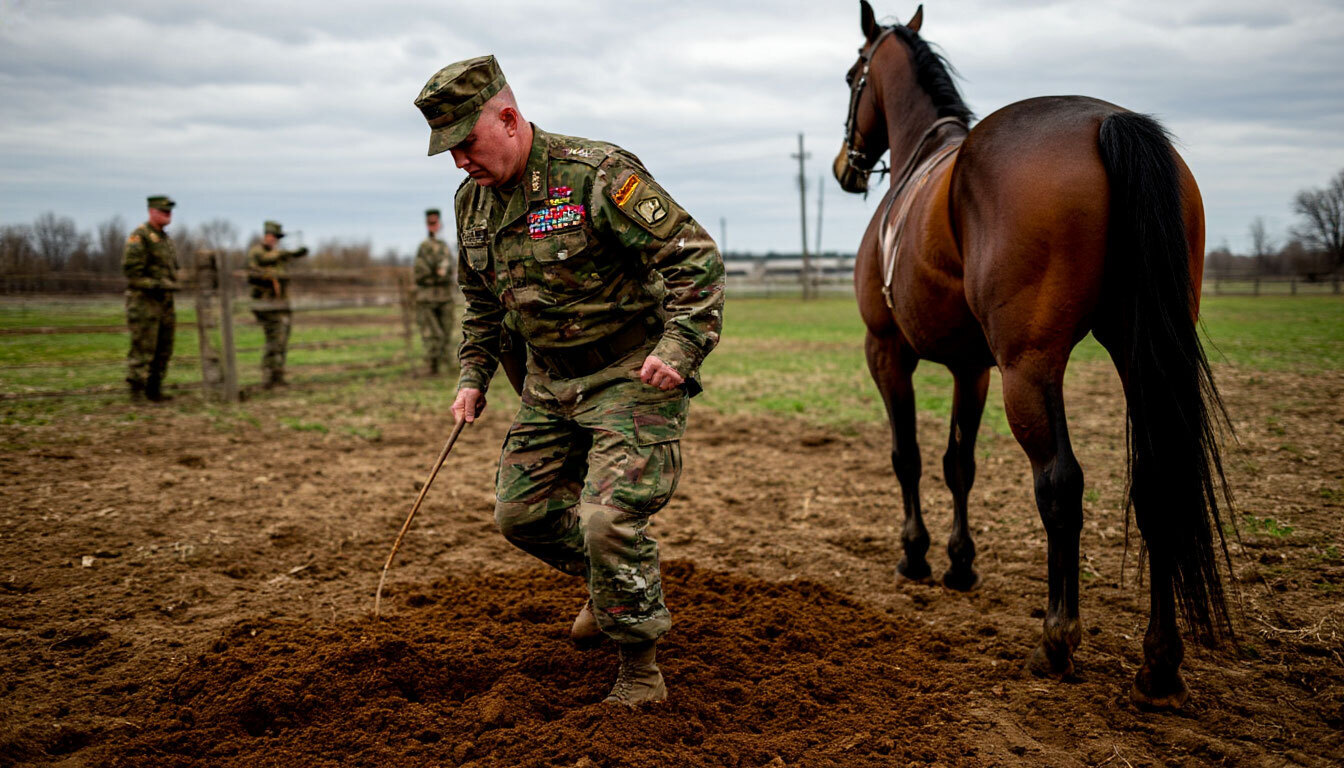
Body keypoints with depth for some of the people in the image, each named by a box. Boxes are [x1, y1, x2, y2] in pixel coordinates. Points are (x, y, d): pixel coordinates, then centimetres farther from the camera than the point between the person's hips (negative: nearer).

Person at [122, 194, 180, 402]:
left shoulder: (166, 239, 17)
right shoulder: (139, 237, -11)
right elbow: (130, 269, -18)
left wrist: (170, 286, 17)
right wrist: (156, 285, -23)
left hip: (164, 302, 8)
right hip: (143, 301, -8)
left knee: (163, 349, 8)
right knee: (142, 348, -8)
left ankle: (154, 390, 15)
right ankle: (136, 391, -3)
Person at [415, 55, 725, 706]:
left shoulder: (598, 175, -20)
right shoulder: (473, 200, 5)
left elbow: (695, 256, -21)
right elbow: (480, 300, 20)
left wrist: (679, 346, -31)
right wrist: (473, 377, 12)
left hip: (632, 376, -8)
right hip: (549, 383, 8)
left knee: (609, 517, -18)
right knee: (520, 512, 11)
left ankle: (639, 668, 2)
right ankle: (612, 581, 38)